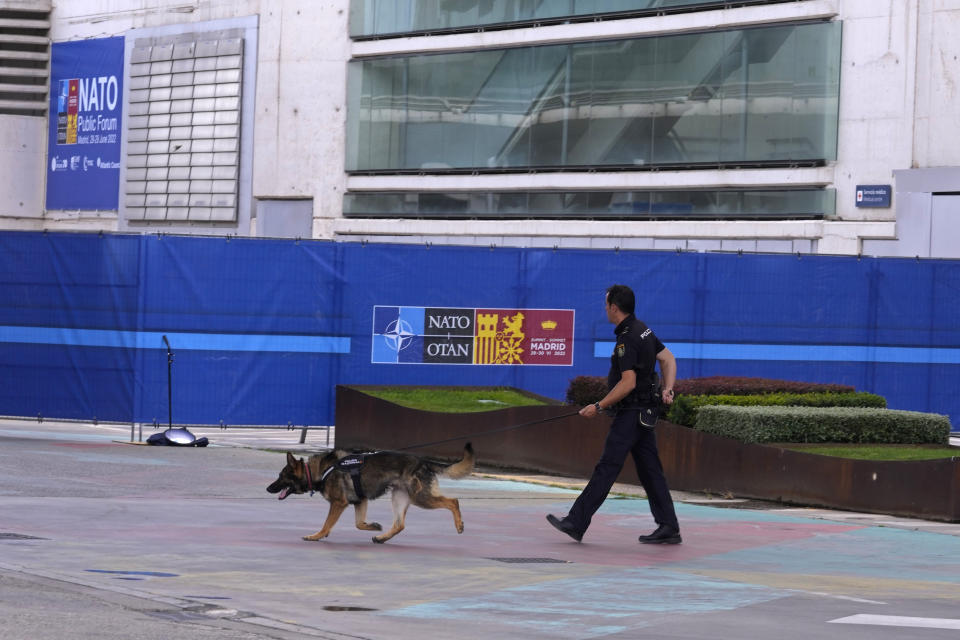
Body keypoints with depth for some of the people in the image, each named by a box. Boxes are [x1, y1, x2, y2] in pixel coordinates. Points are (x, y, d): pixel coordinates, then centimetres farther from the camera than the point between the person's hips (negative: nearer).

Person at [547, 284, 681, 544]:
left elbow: (628, 383, -24)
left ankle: (576, 523, -7)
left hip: (631, 414, -10)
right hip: (644, 412, 10)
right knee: (650, 470, 10)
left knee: (606, 469, -8)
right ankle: (668, 528, 9)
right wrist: (668, 389, 7)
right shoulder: (642, 329, 11)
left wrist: (599, 407, -18)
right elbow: (668, 359, 17)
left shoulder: (627, 339, -19)